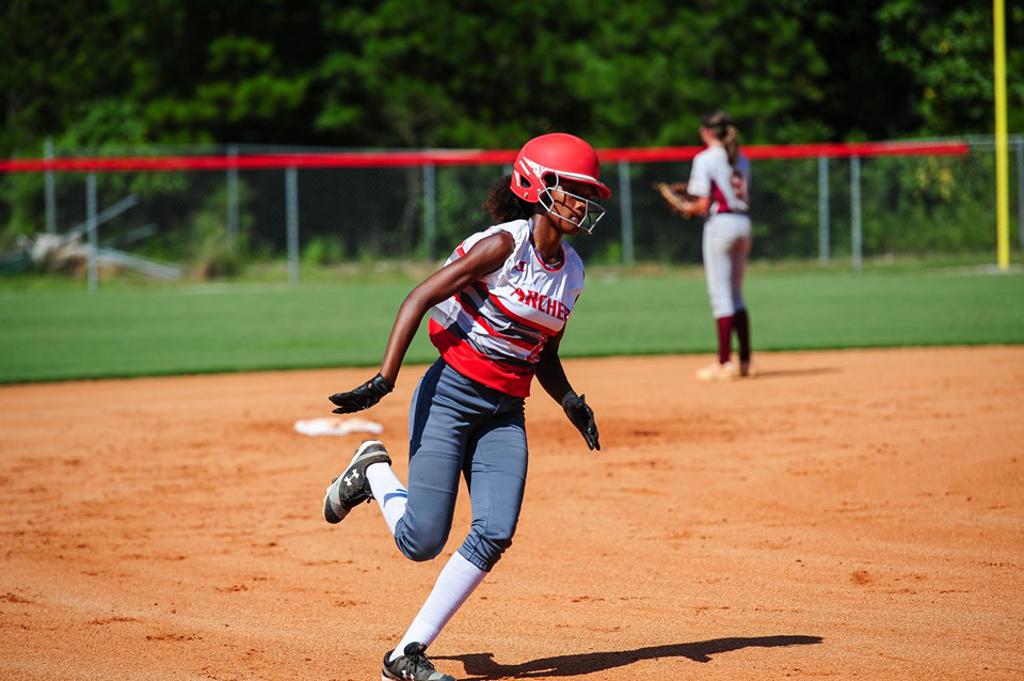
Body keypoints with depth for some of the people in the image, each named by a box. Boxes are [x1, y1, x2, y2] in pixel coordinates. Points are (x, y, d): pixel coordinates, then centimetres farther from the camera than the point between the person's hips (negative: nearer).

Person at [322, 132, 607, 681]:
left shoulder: (572, 272, 11)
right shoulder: (505, 245, -11)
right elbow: (420, 299, -14)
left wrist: (571, 402, 3)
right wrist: (384, 380, -22)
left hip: (506, 414, 6)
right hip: (451, 393, -6)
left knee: (494, 534, -11)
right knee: (422, 541, -11)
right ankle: (373, 473, 22)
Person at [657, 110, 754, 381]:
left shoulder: (706, 158, -8)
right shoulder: (741, 159, 14)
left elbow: (703, 204, -13)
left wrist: (685, 208, 7)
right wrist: (690, 191, 18)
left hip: (720, 223, -7)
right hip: (743, 223, 7)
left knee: (721, 294, -5)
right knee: (736, 294, 15)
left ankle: (724, 363, -6)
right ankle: (745, 361, 13)